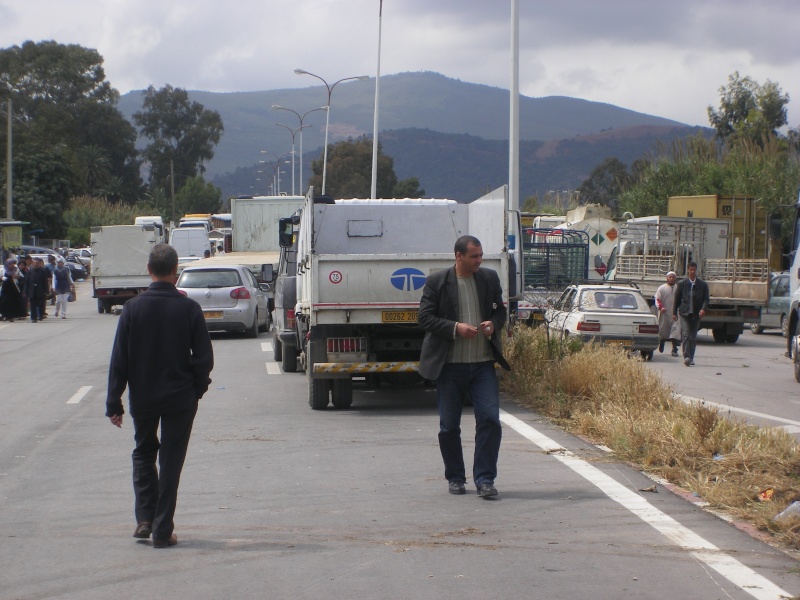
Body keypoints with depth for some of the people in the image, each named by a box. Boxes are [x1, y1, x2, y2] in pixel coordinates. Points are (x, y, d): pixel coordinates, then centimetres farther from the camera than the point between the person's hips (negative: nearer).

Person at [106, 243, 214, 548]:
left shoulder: (133, 308, -8)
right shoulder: (189, 308, -10)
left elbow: (119, 360, -6)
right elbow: (204, 357, -8)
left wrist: (114, 403, 0)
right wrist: (198, 388, 10)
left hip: (142, 397, 1)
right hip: (180, 397, -1)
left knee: (143, 454, 21)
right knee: (171, 461, 7)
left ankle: (145, 519, 12)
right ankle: (163, 531, 6)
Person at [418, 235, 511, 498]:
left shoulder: (490, 278, 7)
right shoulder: (437, 282, -4)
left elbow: (500, 309, 17)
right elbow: (425, 318, -6)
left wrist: (494, 324, -5)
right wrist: (456, 328, -18)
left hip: (483, 363, 2)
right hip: (449, 365, -2)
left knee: (490, 419, -8)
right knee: (449, 426, 6)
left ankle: (484, 479, -1)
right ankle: (455, 478, 21)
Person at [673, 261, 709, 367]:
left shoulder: (703, 285, 7)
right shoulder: (682, 284, 5)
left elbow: (706, 299, 4)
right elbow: (677, 299, 9)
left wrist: (703, 309, -14)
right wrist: (674, 312, 7)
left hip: (696, 314, 2)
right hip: (684, 313, -2)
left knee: (693, 337, 6)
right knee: (685, 335, -14)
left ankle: (691, 358, 14)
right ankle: (686, 357, -20)